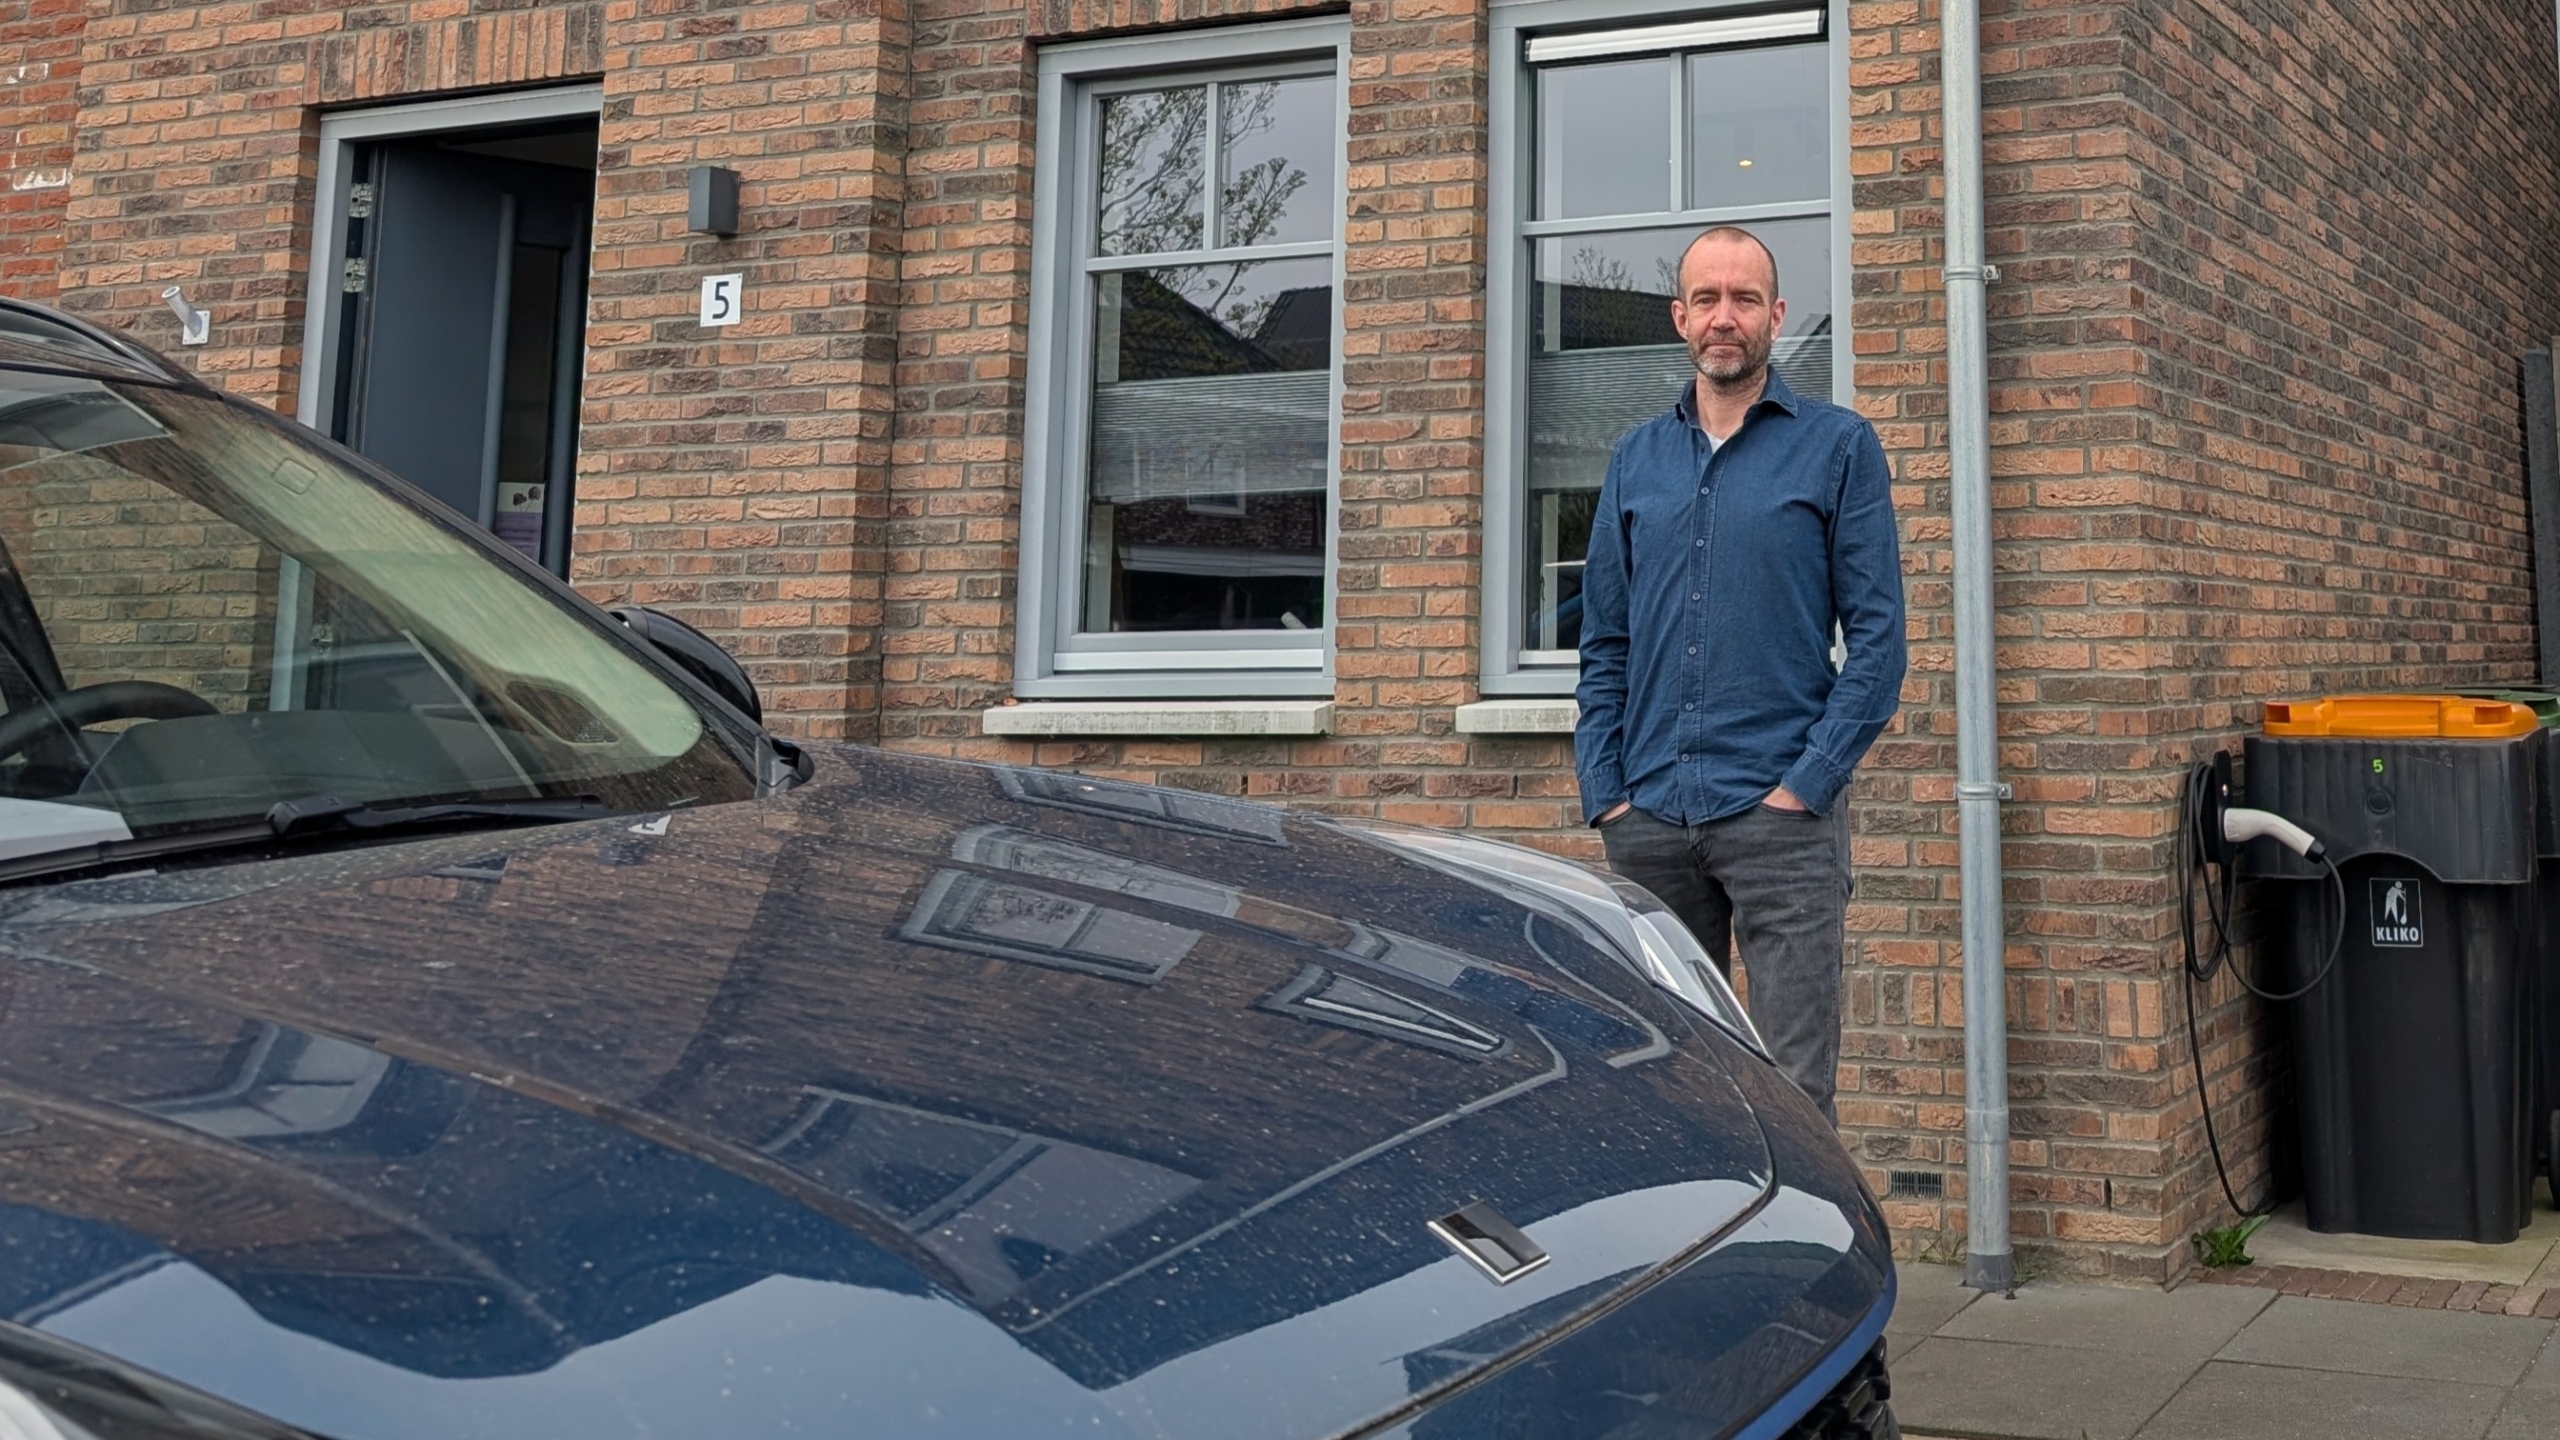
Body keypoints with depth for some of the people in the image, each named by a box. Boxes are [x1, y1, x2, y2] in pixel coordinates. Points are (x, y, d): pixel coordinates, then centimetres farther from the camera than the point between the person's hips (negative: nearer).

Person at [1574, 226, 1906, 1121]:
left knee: (1793, 1083, -5)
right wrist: (1606, 795, 3)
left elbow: (1877, 638, -2)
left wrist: (1806, 784, -11)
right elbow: (1605, 646, 13)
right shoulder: (1636, 461, 14)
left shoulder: (1838, 447, 3)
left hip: (1779, 812, -4)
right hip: (1649, 816, 4)